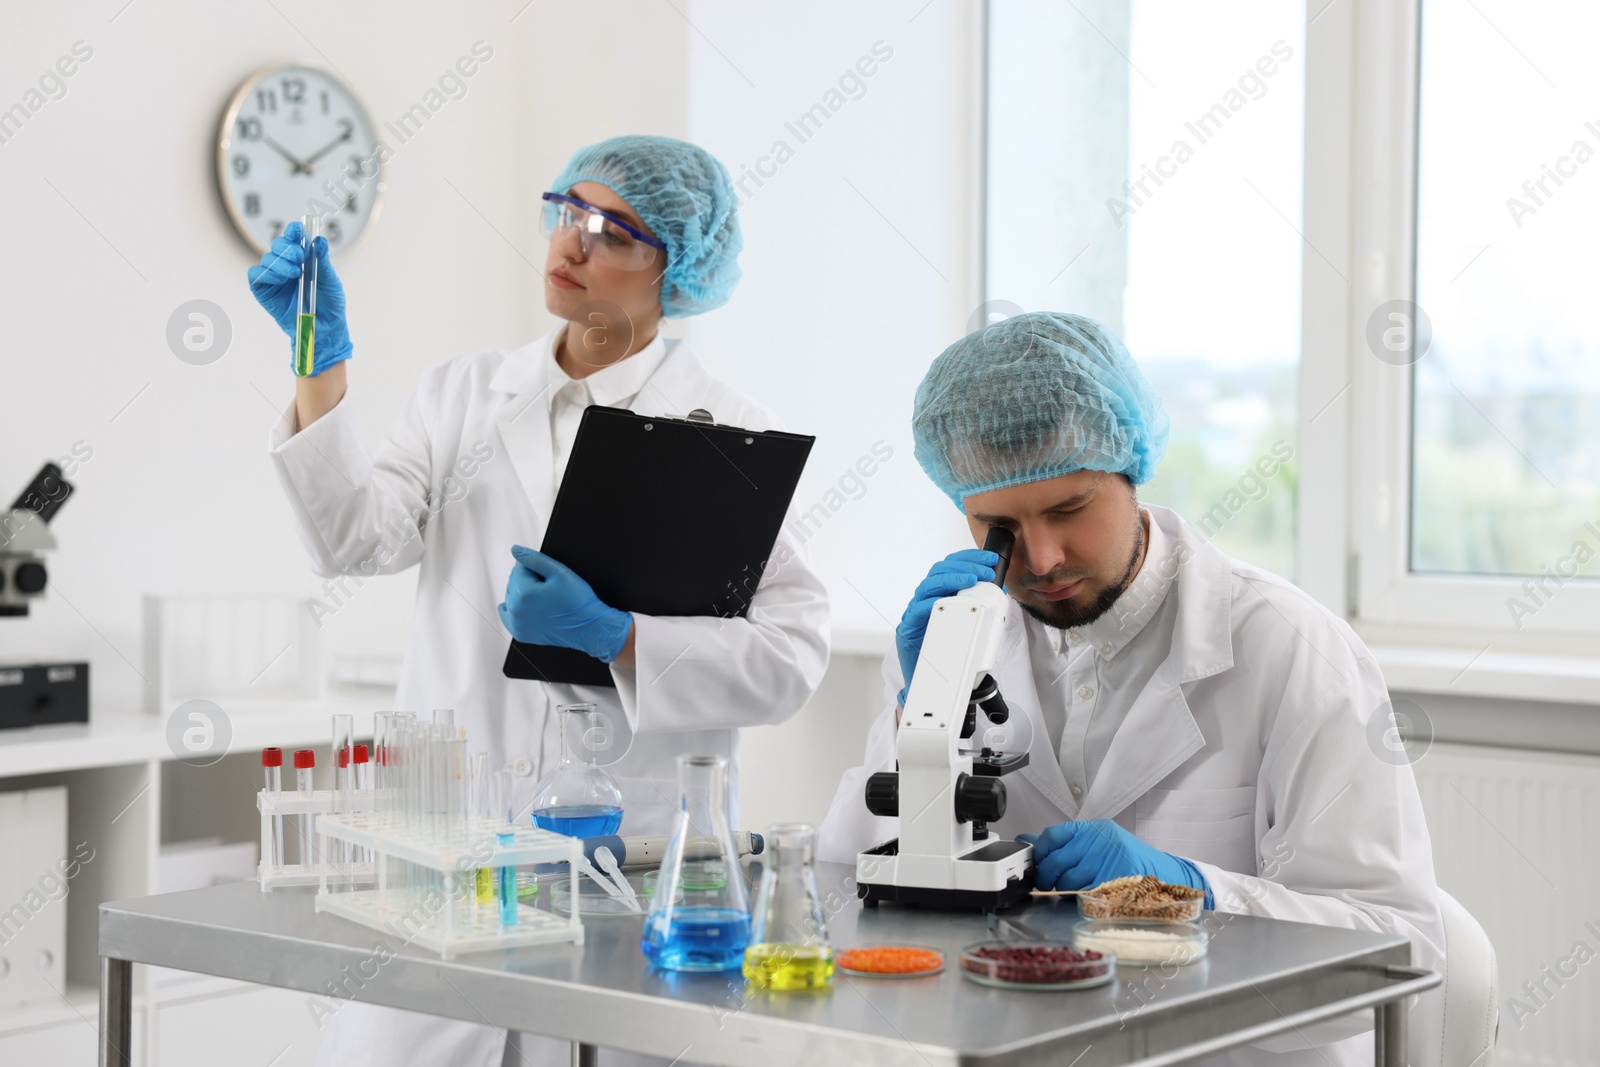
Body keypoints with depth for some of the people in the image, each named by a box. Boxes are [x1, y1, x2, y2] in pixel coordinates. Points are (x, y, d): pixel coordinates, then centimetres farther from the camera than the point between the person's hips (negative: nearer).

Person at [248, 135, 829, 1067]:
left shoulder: (727, 431, 1)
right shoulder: (466, 393, 13)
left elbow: (791, 656, -8)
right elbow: (361, 541, -3)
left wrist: (614, 637, -18)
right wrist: (323, 360, -8)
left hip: (631, 847, -2)